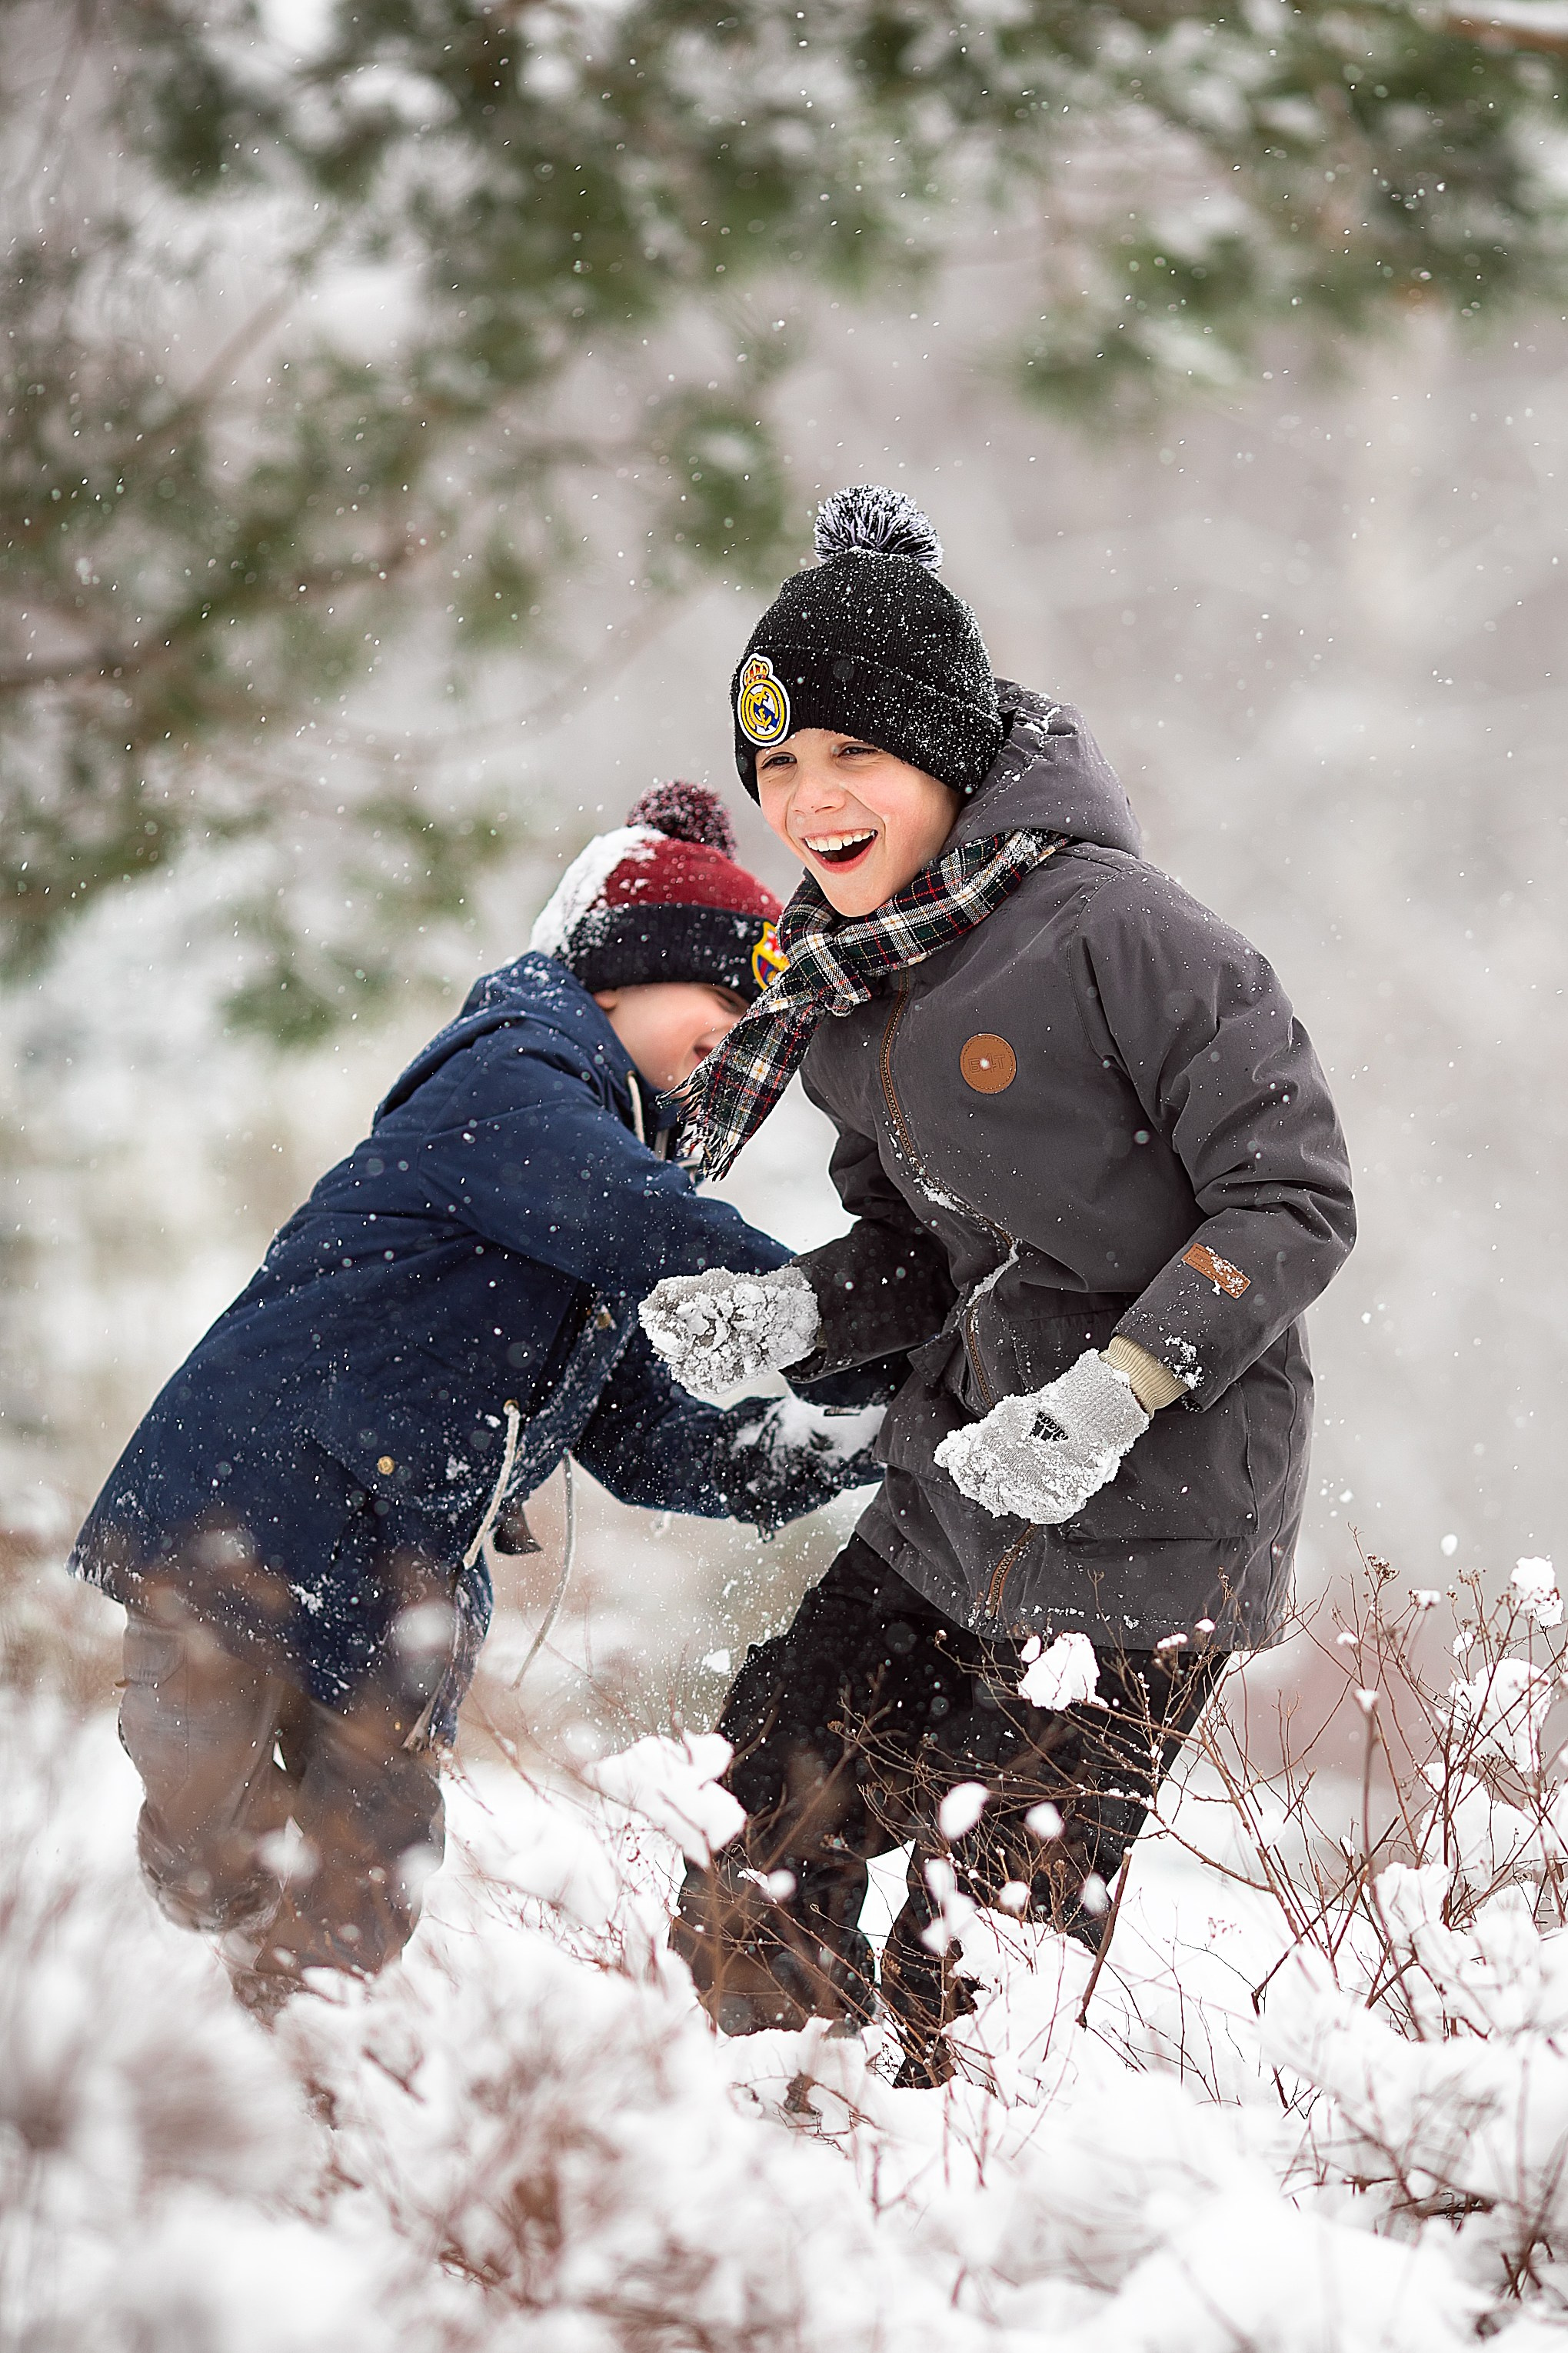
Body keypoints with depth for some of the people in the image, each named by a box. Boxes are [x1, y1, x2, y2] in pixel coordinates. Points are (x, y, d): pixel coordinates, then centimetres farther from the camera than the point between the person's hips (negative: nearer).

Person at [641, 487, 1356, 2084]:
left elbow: (1296, 1201, -17)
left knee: (971, 1970, -4)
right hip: (960, 1497, 8)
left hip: (1151, 1517, -8)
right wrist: (782, 1320, -5)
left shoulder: (1108, 929, -19)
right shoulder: (839, 985, 6)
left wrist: (1114, 1392, -26)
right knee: (749, 1889, 7)